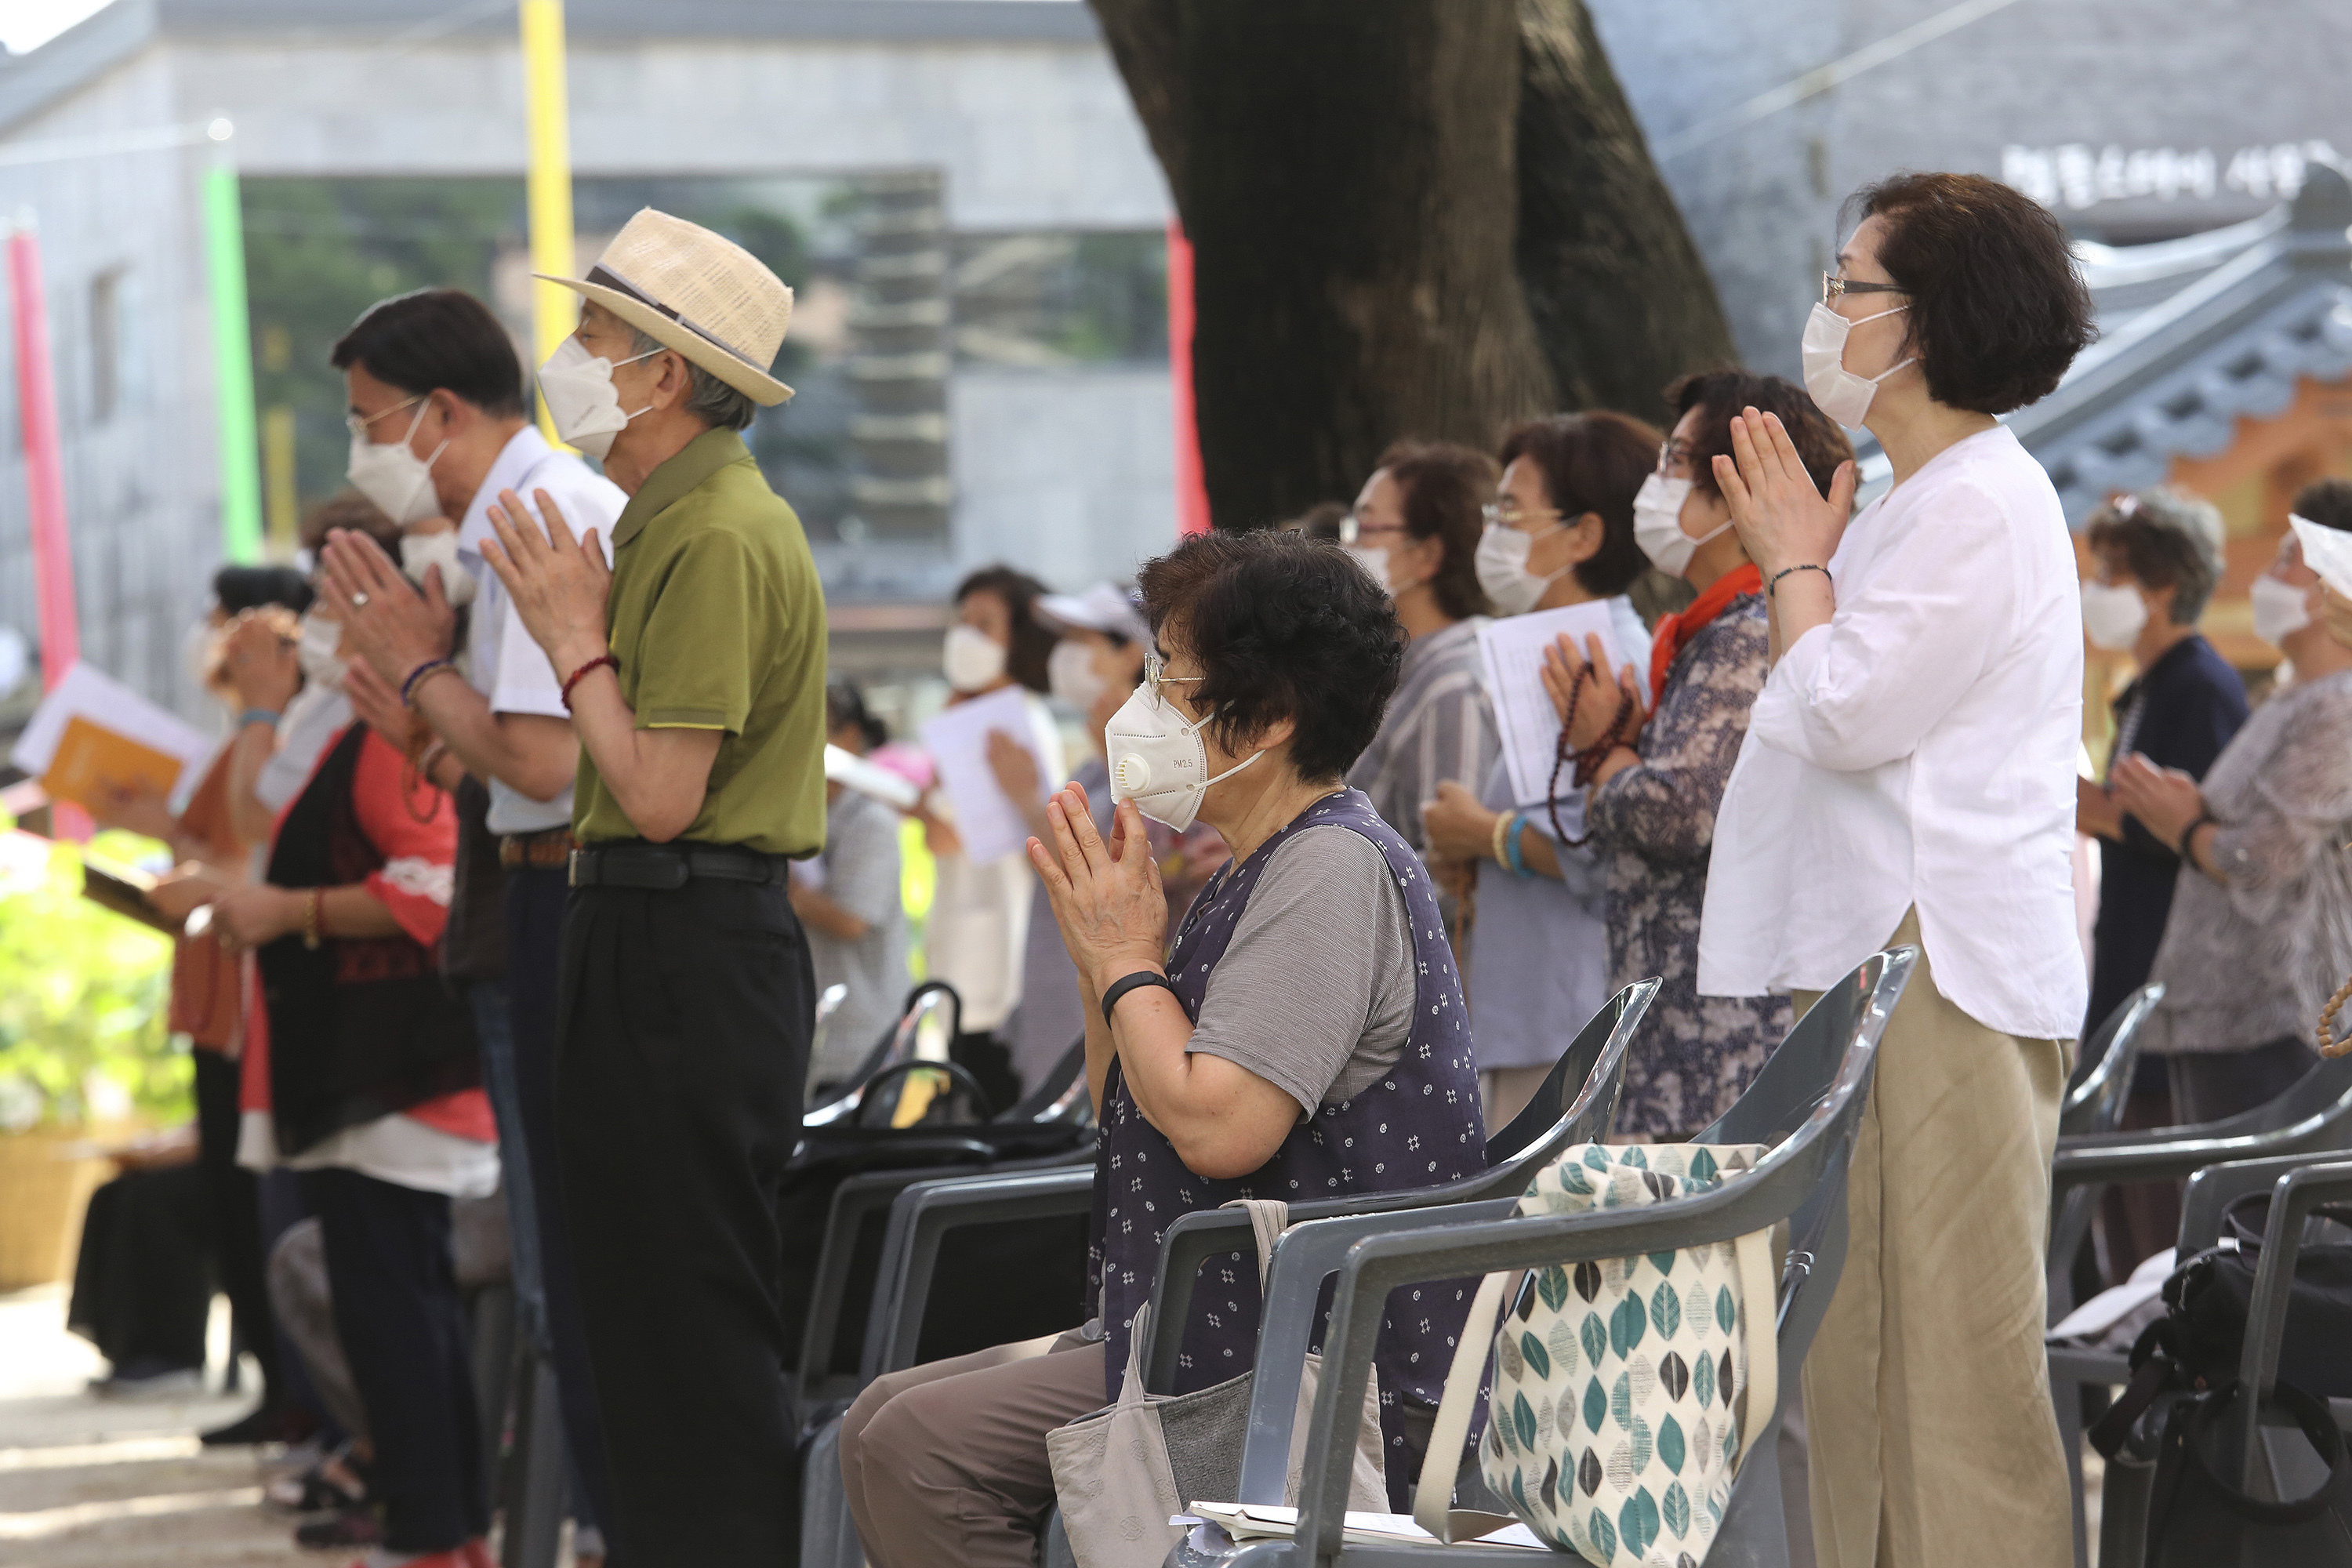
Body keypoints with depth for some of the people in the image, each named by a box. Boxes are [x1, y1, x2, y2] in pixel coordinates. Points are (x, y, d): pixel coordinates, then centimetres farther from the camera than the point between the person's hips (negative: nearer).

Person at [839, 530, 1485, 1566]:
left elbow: (1217, 1127, -25)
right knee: (884, 1421, 7)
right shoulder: (1258, 874, 17)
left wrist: (1129, 964, -10)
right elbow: (1134, 1120, 21)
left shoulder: (1335, 867, -15)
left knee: (921, 1448, -18)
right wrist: (1100, 956, 6)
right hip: (1244, 1335, 11)